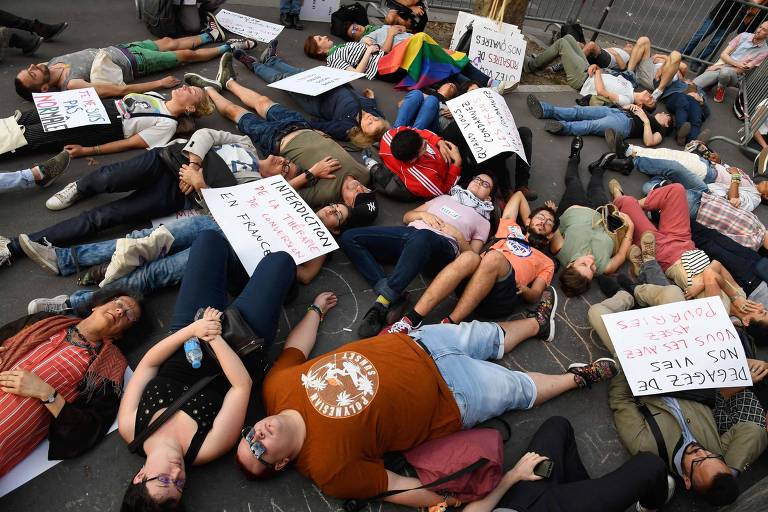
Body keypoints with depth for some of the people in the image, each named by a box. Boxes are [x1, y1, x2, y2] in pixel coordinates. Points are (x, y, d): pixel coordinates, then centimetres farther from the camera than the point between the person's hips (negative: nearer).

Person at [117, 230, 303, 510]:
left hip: (191, 326, 3)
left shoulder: (129, 428, -18)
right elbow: (242, 385, -27)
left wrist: (191, 330, -27)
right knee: (280, 260, -3)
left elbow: (146, 364, -13)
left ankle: (246, 283, 33)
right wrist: (215, 338, -29)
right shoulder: (206, 450, -26)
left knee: (210, 239, 2)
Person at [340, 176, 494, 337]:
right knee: (349, 238, -18)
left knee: (421, 237, -43)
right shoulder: (444, 198, 37)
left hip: (443, 244, -4)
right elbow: (406, 216, 30)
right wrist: (423, 214, 9)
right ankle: (392, 298, -28)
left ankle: (382, 304, -40)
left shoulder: (483, 221, 28)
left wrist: (457, 234, 0)